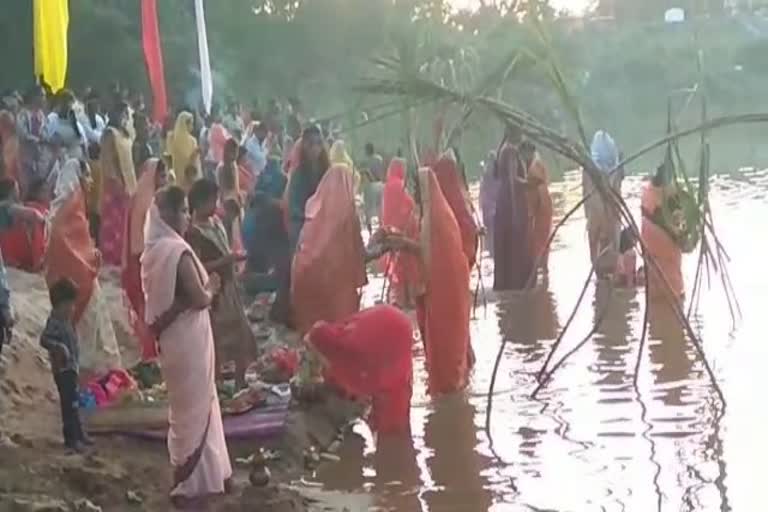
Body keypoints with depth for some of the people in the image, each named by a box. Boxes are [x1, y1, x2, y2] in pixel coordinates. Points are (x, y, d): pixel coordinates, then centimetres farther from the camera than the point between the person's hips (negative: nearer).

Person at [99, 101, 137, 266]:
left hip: (128, 183, 8)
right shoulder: (110, 133, -9)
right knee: (114, 222, -7)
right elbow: (107, 161, -15)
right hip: (115, 184, -8)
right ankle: (110, 257, -3)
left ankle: (120, 257, 13)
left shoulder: (125, 134, 15)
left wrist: (132, 184, 13)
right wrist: (116, 183, -20)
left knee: (125, 223, 8)